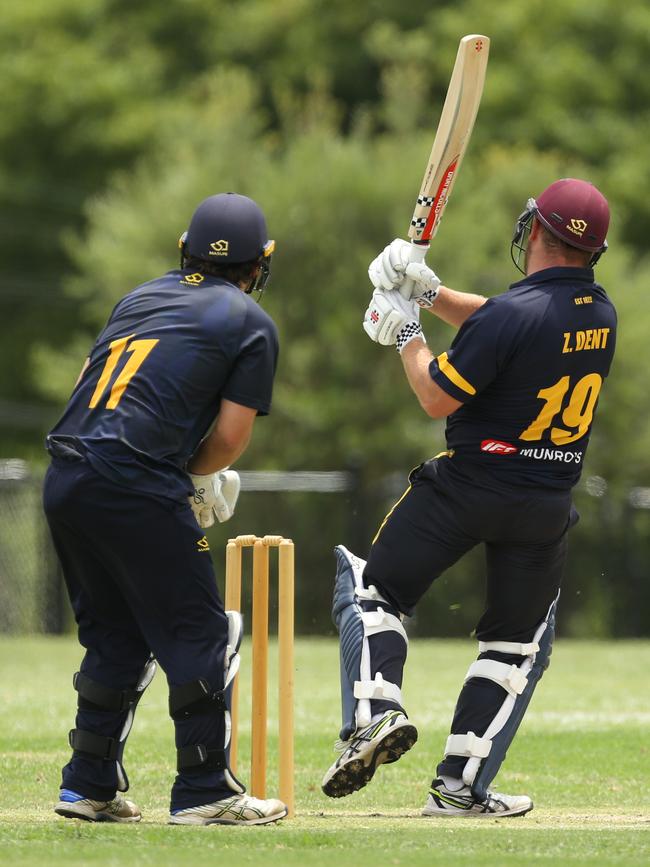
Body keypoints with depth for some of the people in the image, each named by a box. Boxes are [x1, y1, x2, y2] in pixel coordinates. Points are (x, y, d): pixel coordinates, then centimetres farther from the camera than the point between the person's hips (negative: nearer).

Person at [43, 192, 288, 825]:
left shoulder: (139, 298, 22)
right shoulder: (251, 323, 5)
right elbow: (231, 436, -2)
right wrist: (194, 472, 18)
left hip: (64, 481, 7)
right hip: (135, 487, -7)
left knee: (115, 637, 17)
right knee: (199, 635, 3)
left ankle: (89, 786, 17)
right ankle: (203, 792, 2)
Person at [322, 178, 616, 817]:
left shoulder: (513, 313, -19)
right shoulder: (600, 315, 3)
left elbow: (436, 399, -13)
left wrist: (404, 332, 1)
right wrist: (430, 294, 9)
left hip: (468, 486, -5)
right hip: (548, 503, 5)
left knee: (373, 585, 9)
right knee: (519, 639, 16)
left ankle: (374, 709, -14)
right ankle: (462, 786, 11)